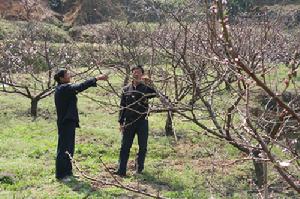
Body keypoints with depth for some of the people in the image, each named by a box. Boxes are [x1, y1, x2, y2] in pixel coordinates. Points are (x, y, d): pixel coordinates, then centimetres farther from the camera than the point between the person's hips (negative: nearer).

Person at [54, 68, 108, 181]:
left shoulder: (62, 89, 14)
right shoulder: (64, 88, -18)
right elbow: (80, 87, -25)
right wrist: (97, 78, -24)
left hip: (66, 122, 11)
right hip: (66, 122, -11)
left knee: (69, 147, 17)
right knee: (64, 148, -4)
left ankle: (67, 171, 27)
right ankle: (60, 174, 4)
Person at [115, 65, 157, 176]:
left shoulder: (146, 88, 2)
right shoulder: (126, 89, 9)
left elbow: (155, 94, -20)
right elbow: (122, 107, 11)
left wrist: (149, 84, -31)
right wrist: (121, 122, 6)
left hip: (142, 121, -1)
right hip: (129, 122, 1)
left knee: (142, 147, 7)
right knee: (125, 146, -1)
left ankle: (139, 168, 22)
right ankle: (121, 170, 0)